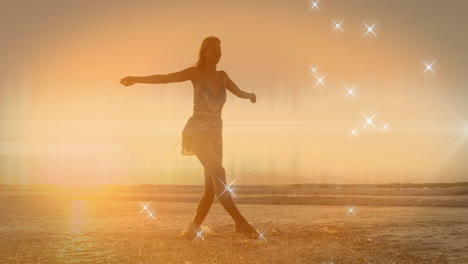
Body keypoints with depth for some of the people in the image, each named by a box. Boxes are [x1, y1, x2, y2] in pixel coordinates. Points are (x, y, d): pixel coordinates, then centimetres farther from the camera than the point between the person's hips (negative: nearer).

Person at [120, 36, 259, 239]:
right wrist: (137, 79, -20)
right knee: (218, 172, -23)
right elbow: (165, 78, -10)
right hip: (197, 130, -7)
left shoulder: (222, 76, 12)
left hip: (215, 133, 7)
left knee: (212, 186, 0)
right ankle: (240, 222, -27)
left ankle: (193, 227, 8)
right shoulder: (196, 72, -4)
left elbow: (238, 92, 27)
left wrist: (249, 95, 4)